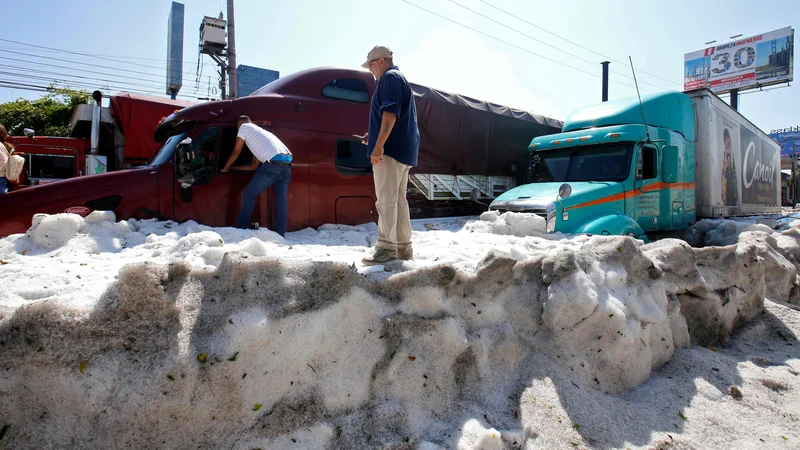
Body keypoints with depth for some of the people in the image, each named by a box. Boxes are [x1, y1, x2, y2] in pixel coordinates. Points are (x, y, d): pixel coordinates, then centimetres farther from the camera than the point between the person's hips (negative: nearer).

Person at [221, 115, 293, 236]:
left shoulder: (244, 127, 16)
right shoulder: (261, 131, 37)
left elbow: (236, 153, 19)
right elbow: (254, 166, 35)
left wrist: (225, 168, 34)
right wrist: (233, 167, 44)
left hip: (273, 163, -7)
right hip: (287, 164, 7)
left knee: (249, 194, 8)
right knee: (281, 199, 8)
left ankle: (241, 228, 13)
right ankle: (280, 234, 7)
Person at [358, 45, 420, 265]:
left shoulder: (390, 77, -5)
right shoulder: (401, 79, 27)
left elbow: (390, 113, -19)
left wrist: (379, 144, -24)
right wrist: (373, 135, 26)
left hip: (391, 148, -10)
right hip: (403, 149, 10)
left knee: (385, 199, -11)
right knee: (398, 199, 10)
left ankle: (386, 248, -11)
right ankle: (403, 247, 14)